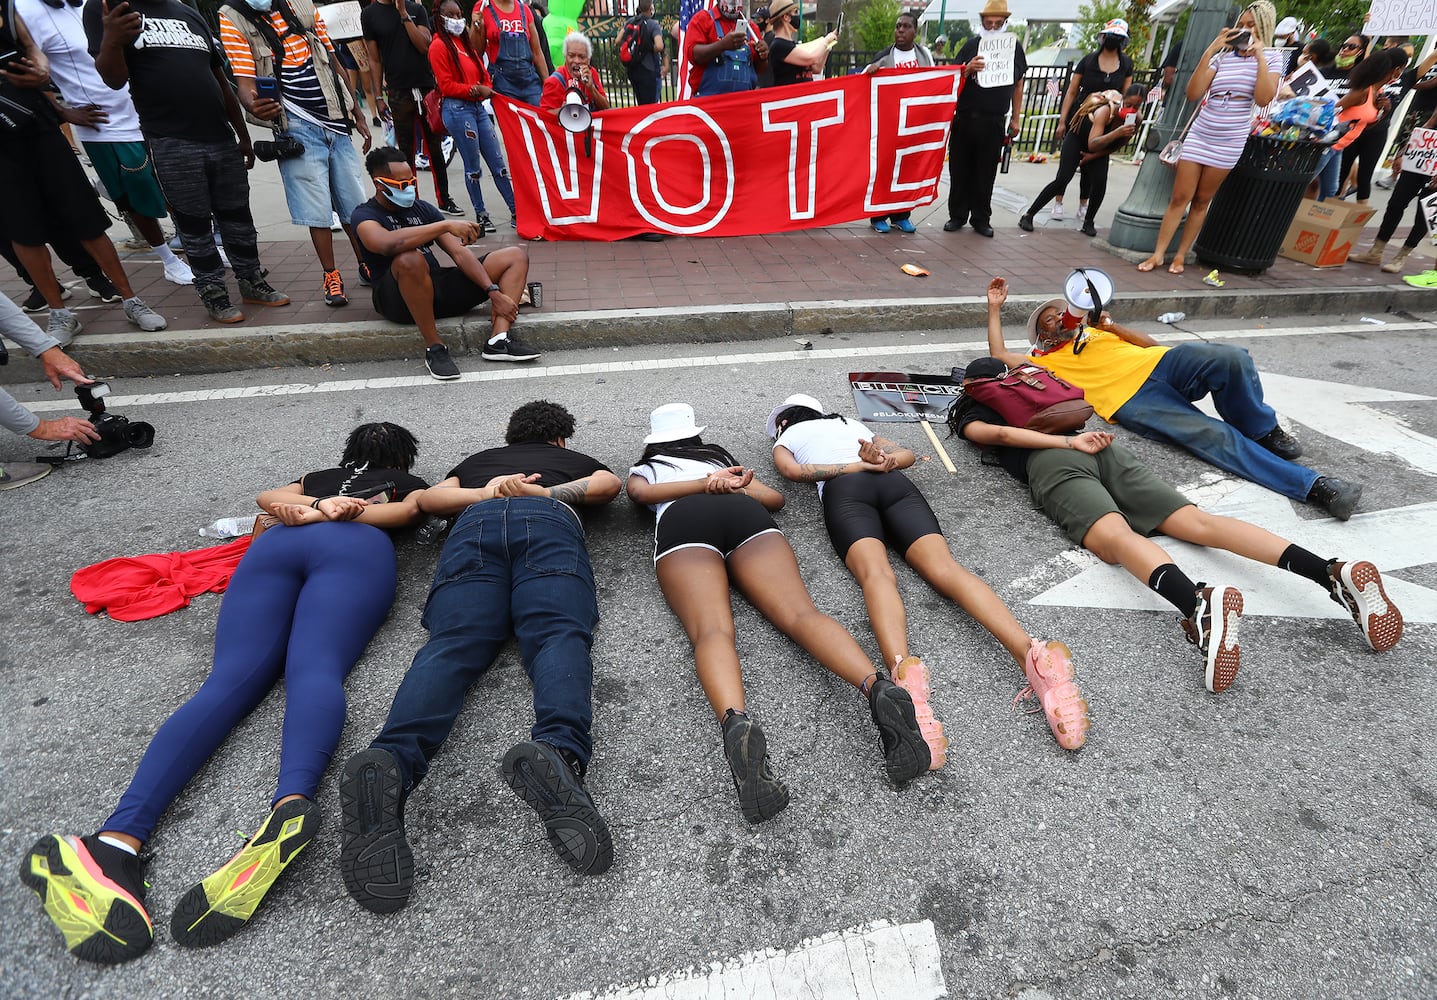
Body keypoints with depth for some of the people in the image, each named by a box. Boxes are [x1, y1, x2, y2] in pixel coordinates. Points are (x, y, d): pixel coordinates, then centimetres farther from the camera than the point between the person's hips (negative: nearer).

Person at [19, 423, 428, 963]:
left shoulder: (321, 476, 44)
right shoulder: (410, 482, 33)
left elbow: (268, 498, 30)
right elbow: (407, 510, 10)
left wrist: (314, 508, 20)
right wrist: (332, 515, 14)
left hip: (275, 542, 3)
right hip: (357, 549, -3)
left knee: (232, 677, -16)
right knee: (315, 669, -25)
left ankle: (119, 837, -39)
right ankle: (292, 801, -55)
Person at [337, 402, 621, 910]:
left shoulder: (478, 458, 43)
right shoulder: (574, 458, 39)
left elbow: (431, 498, 27)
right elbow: (608, 483, 17)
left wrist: (486, 493, 17)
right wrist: (546, 493, 14)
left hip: (474, 525, 2)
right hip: (548, 523, -1)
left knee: (453, 644, -19)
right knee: (558, 635, -24)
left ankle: (390, 763, -48)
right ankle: (559, 751, -55)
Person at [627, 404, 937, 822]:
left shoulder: (642, 470, 36)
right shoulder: (720, 455, 41)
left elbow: (640, 492, 11)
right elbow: (774, 498, 31)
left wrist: (706, 486, 10)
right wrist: (728, 488, 26)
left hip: (682, 521, -2)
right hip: (745, 514, 2)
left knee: (711, 630, -26)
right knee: (801, 613, -20)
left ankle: (736, 723, -57)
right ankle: (878, 687, -48)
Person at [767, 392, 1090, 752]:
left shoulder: (786, 437, 29)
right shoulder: (851, 423, 41)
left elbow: (792, 470, 5)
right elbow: (907, 455, 29)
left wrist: (857, 466, 4)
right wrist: (883, 462, 10)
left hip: (844, 491, -3)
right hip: (895, 483, 4)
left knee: (876, 573, -29)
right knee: (944, 567, -18)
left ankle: (905, 669, -60)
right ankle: (1033, 652, -44)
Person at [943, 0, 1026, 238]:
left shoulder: (1014, 46, 7)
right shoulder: (972, 44, 5)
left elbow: (1018, 85, 12)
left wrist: (1015, 119, 8)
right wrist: (968, 69, -15)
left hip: (994, 122, 0)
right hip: (965, 118, 0)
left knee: (986, 173, 4)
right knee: (960, 169, 3)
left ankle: (981, 219, 12)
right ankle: (957, 215, 13)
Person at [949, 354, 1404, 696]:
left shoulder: (969, 416, 19)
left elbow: (1001, 434, 0)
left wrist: (1071, 442, -4)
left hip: (1053, 464, -6)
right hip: (1103, 448, 6)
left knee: (1115, 538, -31)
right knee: (1197, 521, -9)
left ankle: (1197, 604, -62)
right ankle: (1332, 572, -29)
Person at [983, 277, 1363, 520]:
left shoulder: (1094, 330, 33)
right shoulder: (1046, 361, 21)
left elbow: (1153, 344, 26)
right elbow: (999, 356, 10)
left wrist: (1112, 326, 11)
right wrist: (995, 307, 14)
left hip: (1160, 364, 4)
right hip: (1132, 401, -4)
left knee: (1230, 357, -28)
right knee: (1212, 435, -27)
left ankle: (1262, 431, -3)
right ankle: (1311, 485, -29)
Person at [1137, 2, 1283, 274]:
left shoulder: (1272, 57, 1)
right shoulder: (1223, 54, 4)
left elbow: (1264, 99, -14)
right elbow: (1193, 93, -7)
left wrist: (1259, 56, -14)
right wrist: (1210, 51, -10)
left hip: (1229, 142, -1)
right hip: (1200, 135, 1)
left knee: (1201, 200, 5)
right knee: (1180, 197, -4)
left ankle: (1180, 255, 10)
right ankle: (1158, 254, 0)